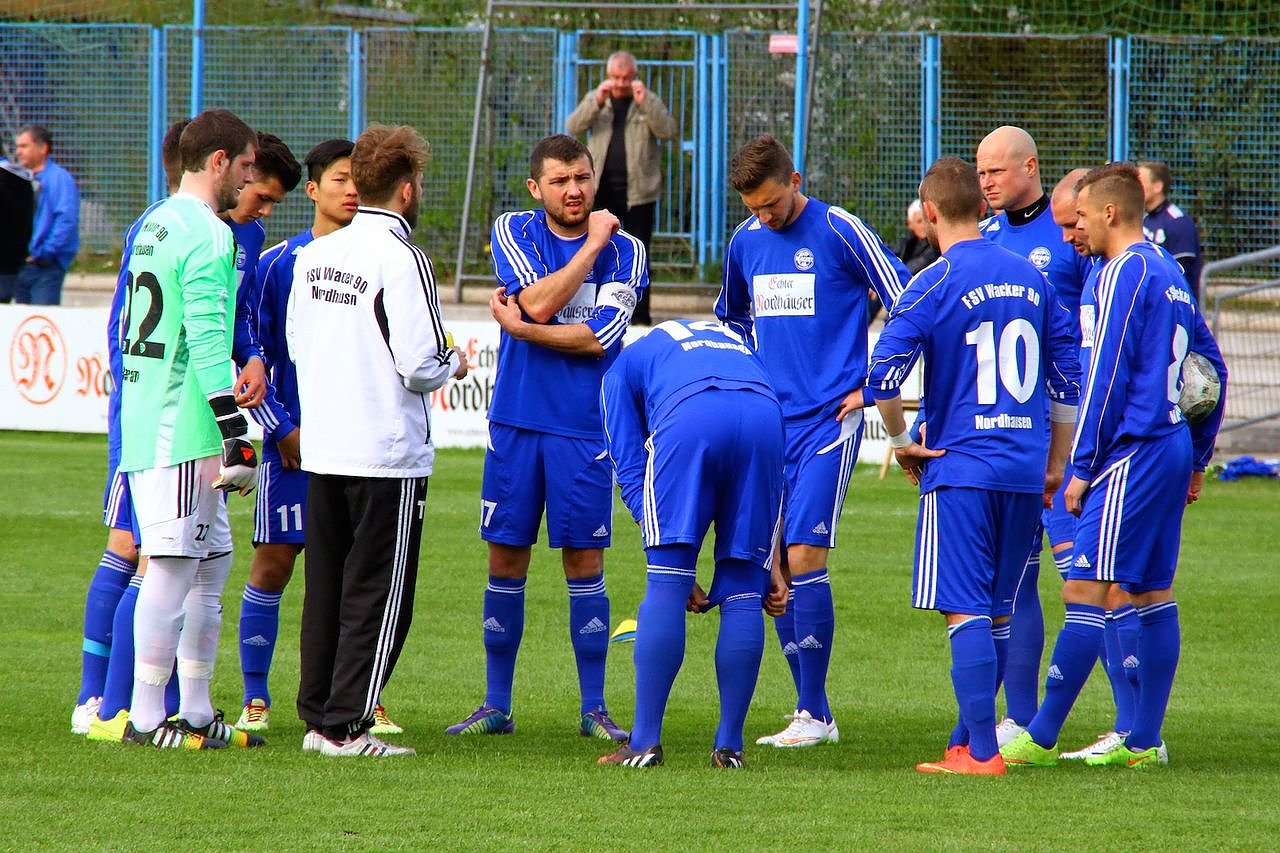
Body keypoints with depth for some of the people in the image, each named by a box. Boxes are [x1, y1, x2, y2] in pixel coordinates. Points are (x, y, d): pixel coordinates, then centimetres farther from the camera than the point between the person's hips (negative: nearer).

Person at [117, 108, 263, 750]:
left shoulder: (155, 225, 18)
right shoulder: (206, 235, -12)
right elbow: (207, 342, -19)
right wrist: (235, 431, -19)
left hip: (146, 424, 10)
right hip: (183, 430, -10)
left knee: (211, 564, 14)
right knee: (173, 565, -8)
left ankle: (195, 713, 16)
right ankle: (146, 717, -7)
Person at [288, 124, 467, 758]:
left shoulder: (314, 255, 6)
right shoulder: (402, 260, -15)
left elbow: (295, 344, 12)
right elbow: (420, 366, -17)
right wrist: (453, 366, 4)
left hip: (322, 449, 7)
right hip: (387, 455, -7)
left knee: (325, 590, 14)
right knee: (377, 596, 0)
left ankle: (318, 718, 17)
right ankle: (346, 728, -1)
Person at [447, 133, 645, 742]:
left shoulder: (624, 251, 0)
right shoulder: (514, 232, 3)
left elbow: (600, 337, -11)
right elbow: (538, 302, -13)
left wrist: (520, 327, -10)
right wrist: (592, 243, -9)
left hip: (583, 430, -1)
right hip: (515, 422, 1)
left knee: (584, 562, 0)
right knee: (505, 561, 4)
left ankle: (593, 709, 7)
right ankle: (496, 707, 13)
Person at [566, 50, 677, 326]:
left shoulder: (649, 102, 5)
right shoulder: (595, 99, 11)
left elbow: (669, 131, -9)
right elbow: (573, 127, -3)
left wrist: (644, 103, -18)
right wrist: (597, 102, -16)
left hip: (638, 191, -2)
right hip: (602, 190, 2)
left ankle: (639, 313, 3)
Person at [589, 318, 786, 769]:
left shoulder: (625, 364, 33)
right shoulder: (737, 342, 43)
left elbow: (631, 473, 20)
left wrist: (680, 570, 19)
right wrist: (769, 562, 34)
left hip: (690, 414, -3)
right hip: (763, 414, 3)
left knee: (666, 586, 4)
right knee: (744, 592, 10)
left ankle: (645, 742, 3)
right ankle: (729, 745, 12)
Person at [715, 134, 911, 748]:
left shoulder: (839, 231, -8)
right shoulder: (744, 242, 10)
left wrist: (873, 386, -5)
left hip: (829, 417, -6)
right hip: (769, 421, 6)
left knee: (802, 556, -14)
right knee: (772, 564, 4)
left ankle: (814, 715, -8)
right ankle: (812, 710, 12)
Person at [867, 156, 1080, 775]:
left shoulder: (933, 287, -7)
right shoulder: (1030, 278, 10)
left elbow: (883, 379, -16)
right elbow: (1065, 379, 13)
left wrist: (901, 443, 0)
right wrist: (1055, 465, 20)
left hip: (961, 469, -6)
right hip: (1025, 470, 6)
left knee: (965, 613, -5)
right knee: (997, 615, 13)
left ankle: (980, 752, -10)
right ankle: (969, 739, 18)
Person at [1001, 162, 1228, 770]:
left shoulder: (1123, 273, -11)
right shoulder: (1170, 273, 17)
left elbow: (1107, 376, -15)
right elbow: (1212, 365, 23)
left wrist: (1082, 465, -12)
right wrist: (1197, 458, 26)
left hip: (1132, 452, -10)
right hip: (1172, 447, 10)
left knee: (1085, 590, -10)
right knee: (1154, 595, 10)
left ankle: (1041, 738, -13)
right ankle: (1144, 742, 11)